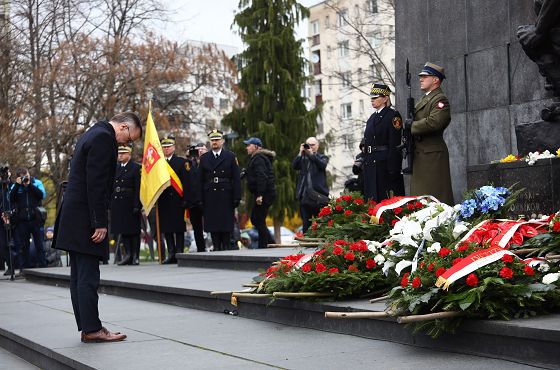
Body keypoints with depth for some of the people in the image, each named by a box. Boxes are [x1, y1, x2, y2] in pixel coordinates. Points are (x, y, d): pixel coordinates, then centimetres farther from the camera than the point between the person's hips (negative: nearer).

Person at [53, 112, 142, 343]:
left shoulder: (93, 134, 19)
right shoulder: (103, 138, -13)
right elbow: (96, 184, -20)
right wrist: (100, 224, -19)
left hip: (73, 218, 11)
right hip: (85, 218, -11)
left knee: (79, 276, 10)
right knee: (88, 276, -7)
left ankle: (86, 326, 15)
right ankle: (91, 329, -4)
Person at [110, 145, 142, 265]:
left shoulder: (136, 168, -3)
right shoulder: (115, 168, 13)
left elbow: (138, 188, -9)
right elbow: (111, 186, 12)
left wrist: (137, 205, -16)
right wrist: (110, 203, 5)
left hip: (130, 203, -5)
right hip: (118, 203, 5)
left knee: (133, 230, 1)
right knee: (123, 230, 6)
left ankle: (135, 255, 6)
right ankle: (128, 253, 13)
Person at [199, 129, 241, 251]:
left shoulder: (230, 157, 5)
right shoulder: (204, 158, 11)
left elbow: (236, 179, 1)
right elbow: (201, 180, 9)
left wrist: (237, 198, -6)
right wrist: (201, 200, 1)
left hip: (226, 198, -2)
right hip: (210, 199, 2)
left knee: (227, 226, -1)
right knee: (213, 227, 2)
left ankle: (227, 249, 4)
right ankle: (216, 249, 7)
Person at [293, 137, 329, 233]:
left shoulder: (322, 157, 11)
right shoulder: (302, 158, 16)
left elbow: (323, 164, -11)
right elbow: (294, 166, -1)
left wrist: (311, 154, -11)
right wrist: (300, 153, -5)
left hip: (318, 193, -2)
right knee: (306, 221, 3)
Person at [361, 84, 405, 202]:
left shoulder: (393, 116, -6)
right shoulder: (372, 117, 18)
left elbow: (395, 145, -13)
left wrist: (392, 169, -19)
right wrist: (366, 164, 13)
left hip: (384, 163, -8)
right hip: (371, 164, 8)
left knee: (386, 199, -6)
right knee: (372, 199, 8)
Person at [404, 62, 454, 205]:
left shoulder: (440, 100, -10)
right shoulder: (424, 99, 22)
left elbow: (433, 122, -25)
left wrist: (411, 125, -13)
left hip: (432, 155, -10)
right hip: (420, 155, 10)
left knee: (434, 194, -10)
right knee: (420, 193, 11)